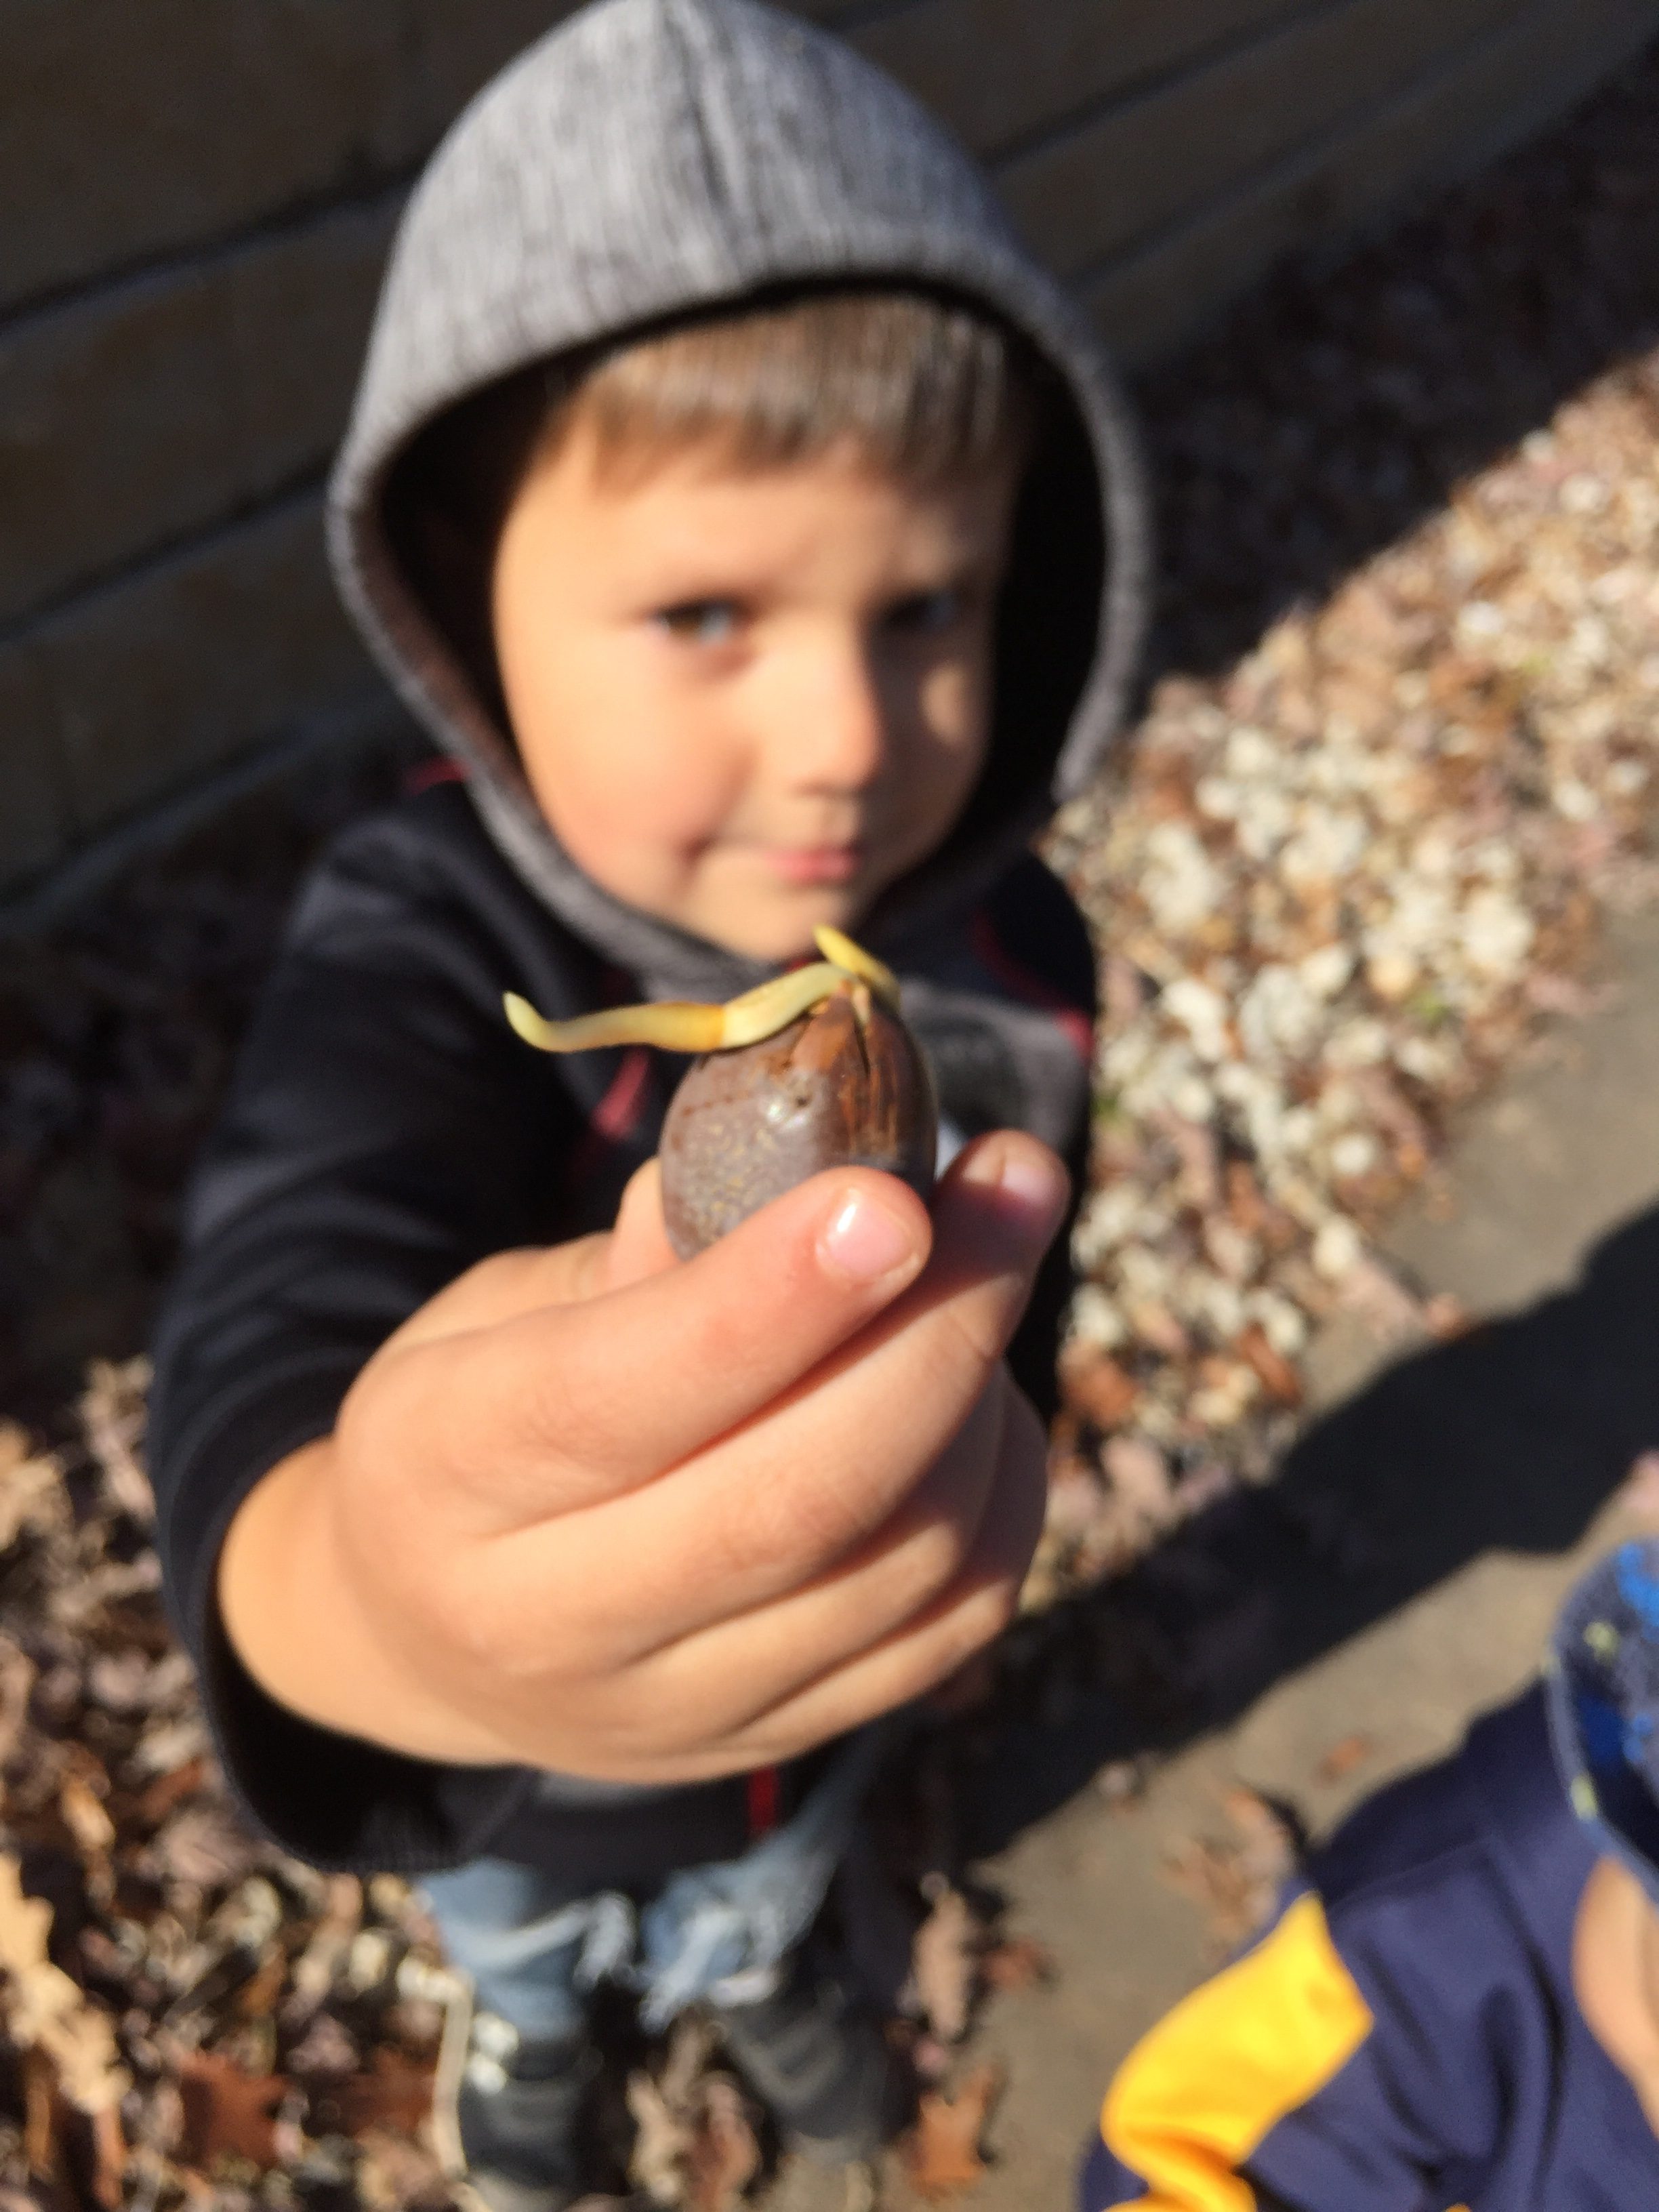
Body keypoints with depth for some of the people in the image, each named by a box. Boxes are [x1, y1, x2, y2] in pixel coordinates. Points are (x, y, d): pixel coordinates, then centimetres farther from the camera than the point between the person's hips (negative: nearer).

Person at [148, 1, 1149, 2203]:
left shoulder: (1012, 956, -22)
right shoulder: (419, 946, -37)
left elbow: (1014, 1309, -4)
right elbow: (273, 1350, -55)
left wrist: (959, 1550, 11)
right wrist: (366, 1600, -78)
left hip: (821, 1696, 3)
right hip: (509, 1763, -2)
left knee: (775, 1865, 36)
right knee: (516, 1920, 33)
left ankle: (751, 1962, 74)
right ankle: (535, 2020, 71)